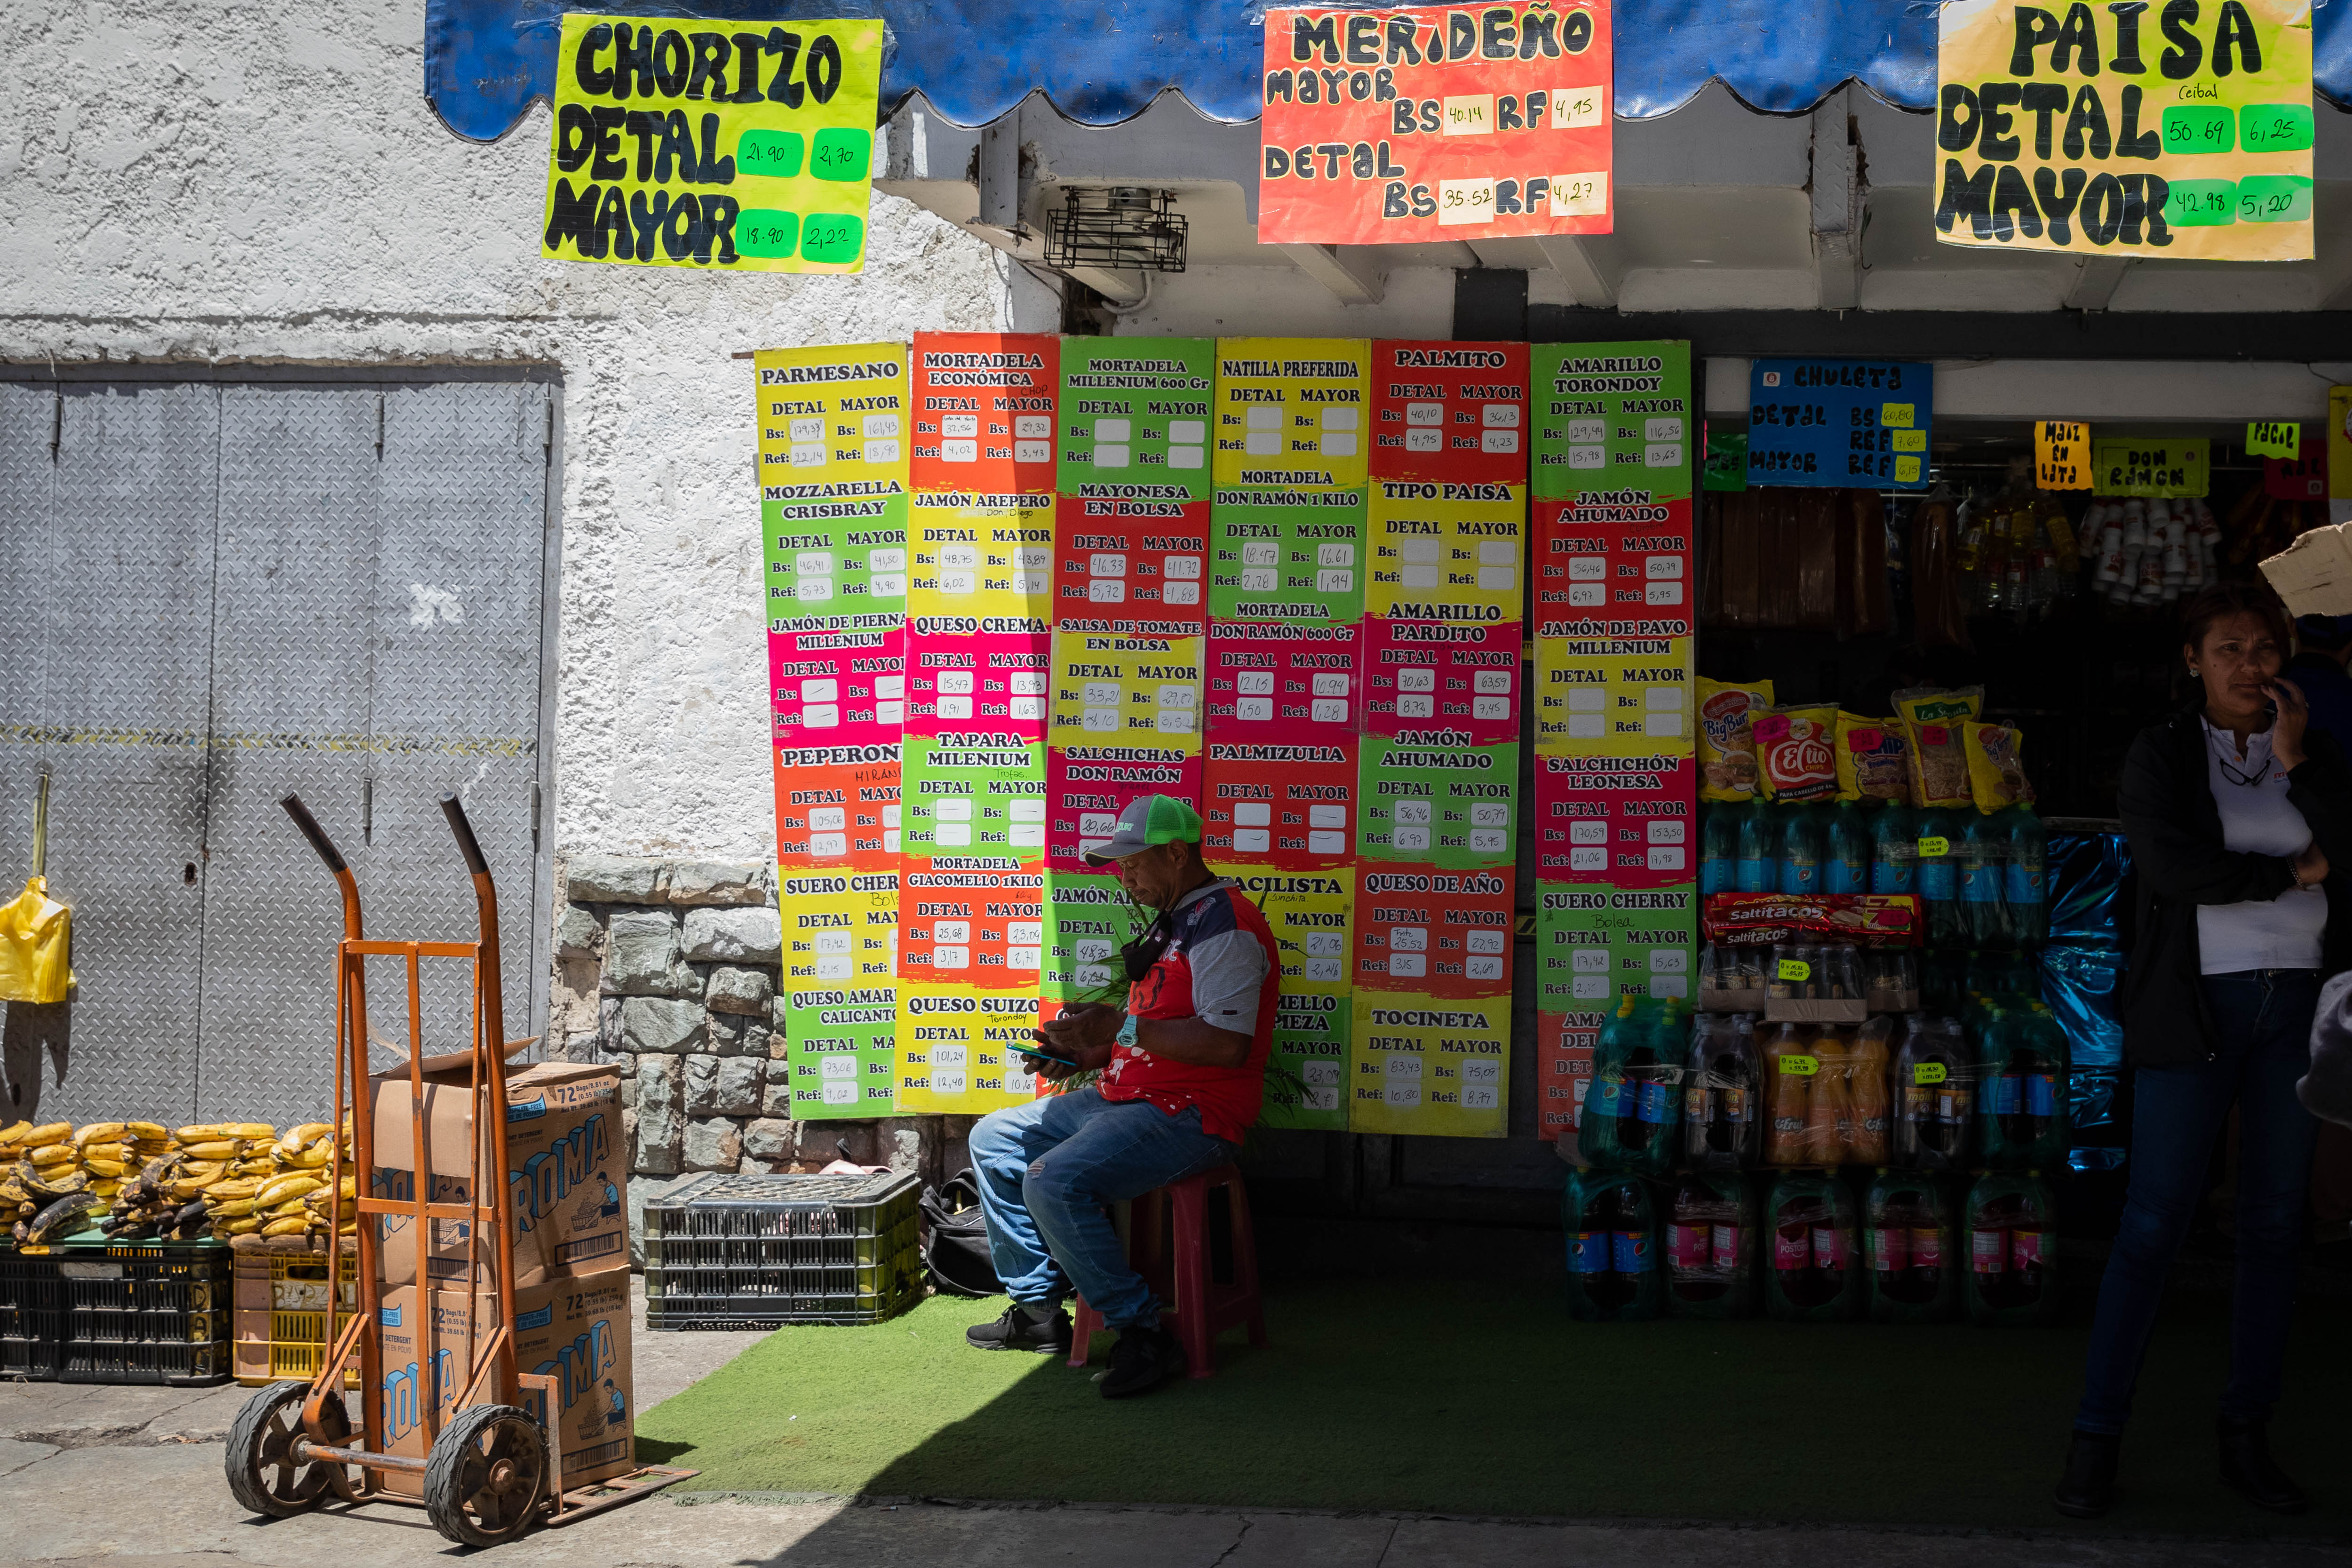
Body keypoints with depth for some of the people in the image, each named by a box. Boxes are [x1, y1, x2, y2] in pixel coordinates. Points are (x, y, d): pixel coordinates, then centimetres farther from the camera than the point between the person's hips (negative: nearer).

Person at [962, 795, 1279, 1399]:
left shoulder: (1225, 925, -15)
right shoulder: (1173, 921, 20)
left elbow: (1227, 1043, -26)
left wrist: (1122, 1026, -22)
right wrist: (1091, 1053, 11)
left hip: (1190, 1115, -11)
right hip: (1126, 1099, 11)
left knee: (1053, 1182, -30)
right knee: (994, 1139, 14)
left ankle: (1144, 1336, -21)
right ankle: (1037, 1308, 15)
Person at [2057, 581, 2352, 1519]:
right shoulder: (2162, 756, -1)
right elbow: (2170, 865, -16)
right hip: (2199, 1004, -4)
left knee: (2274, 1223, 8)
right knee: (2154, 1222, -5)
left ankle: (2247, 1438, 16)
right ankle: (2096, 1438, 0)